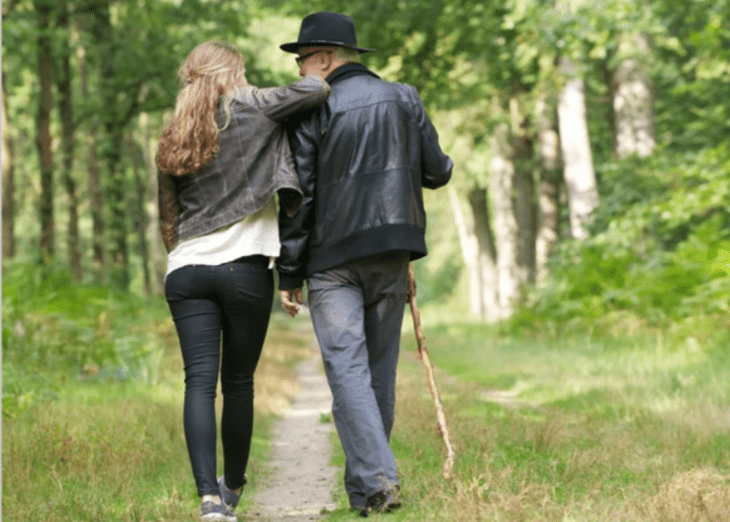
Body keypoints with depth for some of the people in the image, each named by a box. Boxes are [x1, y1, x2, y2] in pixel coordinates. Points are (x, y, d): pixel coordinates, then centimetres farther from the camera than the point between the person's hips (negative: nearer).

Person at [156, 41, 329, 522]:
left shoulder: (174, 139, 16)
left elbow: (170, 211, 18)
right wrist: (319, 83, 16)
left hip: (186, 269, 4)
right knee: (238, 382, 10)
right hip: (243, 265, -3)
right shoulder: (249, 108, 2)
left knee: (200, 382, -4)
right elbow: (316, 90, -7)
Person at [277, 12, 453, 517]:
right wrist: (443, 165, 34)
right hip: (391, 252, 4)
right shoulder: (404, 99, 7)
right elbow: (435, 172, 9)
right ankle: (365, 481, 18)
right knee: (380, 367, 12)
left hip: (332, 258, -4)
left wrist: (289, 273, -1)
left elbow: (298, 197, -6)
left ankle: (376, 481, -17)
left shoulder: (310, 111, -5)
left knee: (347, 368, -6)